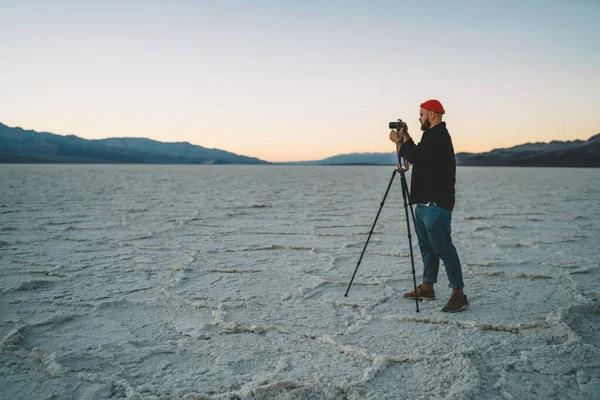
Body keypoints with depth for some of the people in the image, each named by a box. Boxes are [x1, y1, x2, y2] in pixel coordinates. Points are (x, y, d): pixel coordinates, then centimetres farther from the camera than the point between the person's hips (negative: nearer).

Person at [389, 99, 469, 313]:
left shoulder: (438, 136, -14)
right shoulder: (433, 135, 19)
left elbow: (416, 157, -22)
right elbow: (419, 157, 27)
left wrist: (398, 142, -7)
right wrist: (406, 138, 18)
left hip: (436, 204, -11)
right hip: (424, 202, 11)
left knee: (443, 248, -10)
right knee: (427, 246, 16)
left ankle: (459, 295, -7)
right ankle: (427, 287, 25)